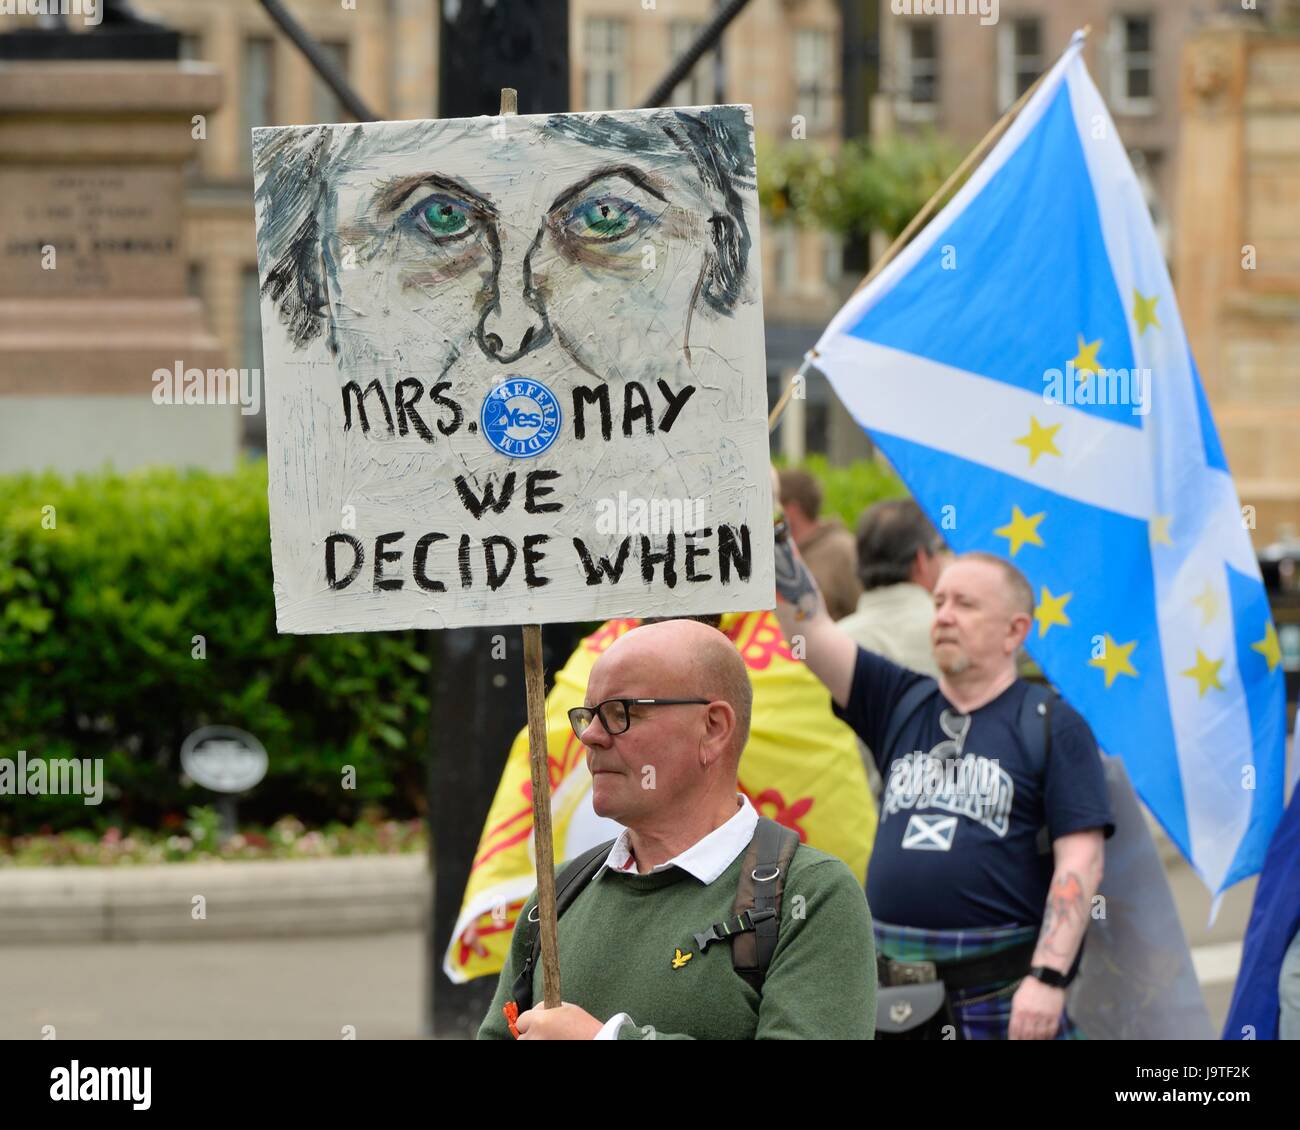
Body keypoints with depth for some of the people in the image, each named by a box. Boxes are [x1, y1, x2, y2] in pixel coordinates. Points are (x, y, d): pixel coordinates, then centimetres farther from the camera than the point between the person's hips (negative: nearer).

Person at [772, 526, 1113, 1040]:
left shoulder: (1052, 726, -1)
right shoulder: (900, 704, 13)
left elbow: (1080, 861, -8)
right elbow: (810, 627, 5)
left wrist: (1048, 978, -17)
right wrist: (772, 534, -7)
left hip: (1004, 996, -5)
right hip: (893, 992, 5)